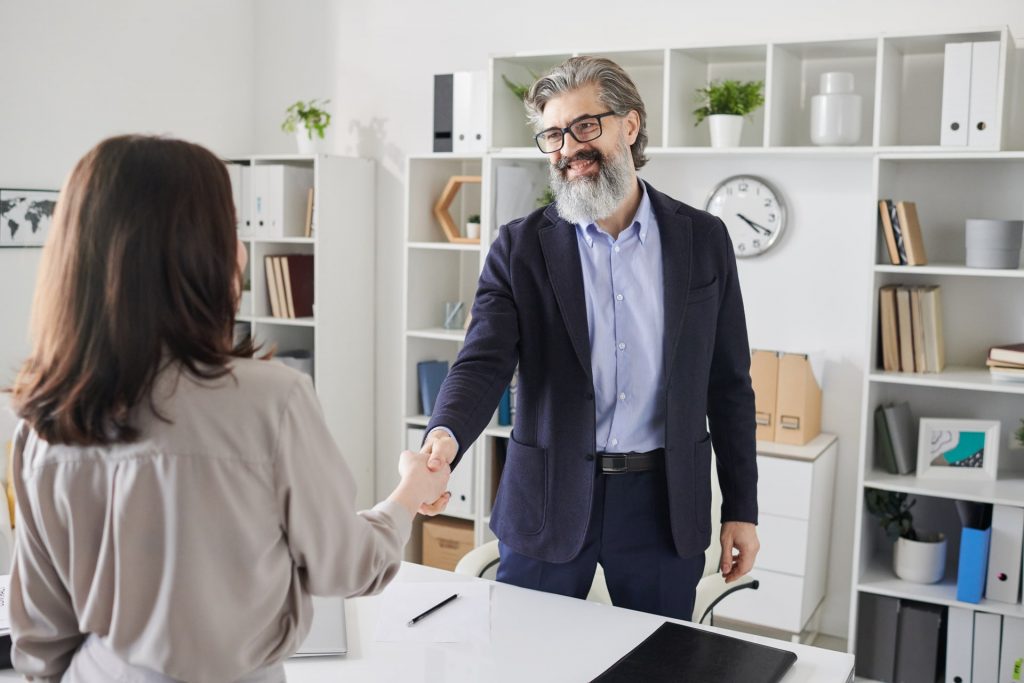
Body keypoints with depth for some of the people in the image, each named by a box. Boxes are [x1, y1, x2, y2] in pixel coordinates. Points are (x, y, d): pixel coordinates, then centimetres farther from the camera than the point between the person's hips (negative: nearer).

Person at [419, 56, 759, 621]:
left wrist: (741, 508, 4)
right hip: (549, 502, -1)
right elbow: (483, 363, -12)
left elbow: (728, 384, 4)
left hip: (664, 503, 1)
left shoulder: (703, 240, 1)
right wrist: (444, 437, -33)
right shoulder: (521, 247, -3)